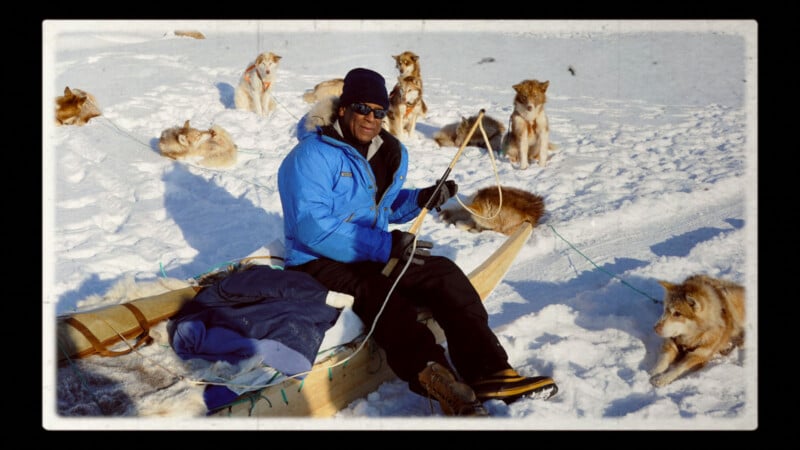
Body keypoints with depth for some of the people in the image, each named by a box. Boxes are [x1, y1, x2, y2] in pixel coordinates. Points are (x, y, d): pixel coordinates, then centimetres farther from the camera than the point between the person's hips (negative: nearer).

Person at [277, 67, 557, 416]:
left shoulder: (391, 153, 11)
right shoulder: (313, 155, -15)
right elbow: (311, 226, -25)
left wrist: (421, 199, -2)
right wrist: (384, 245, -30)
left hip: (376, 254, 7)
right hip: (320, 261, -7)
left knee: (443, 273, -14)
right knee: (381, 296, -36)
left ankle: (488, 371, -25)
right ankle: (434, 375, -53)